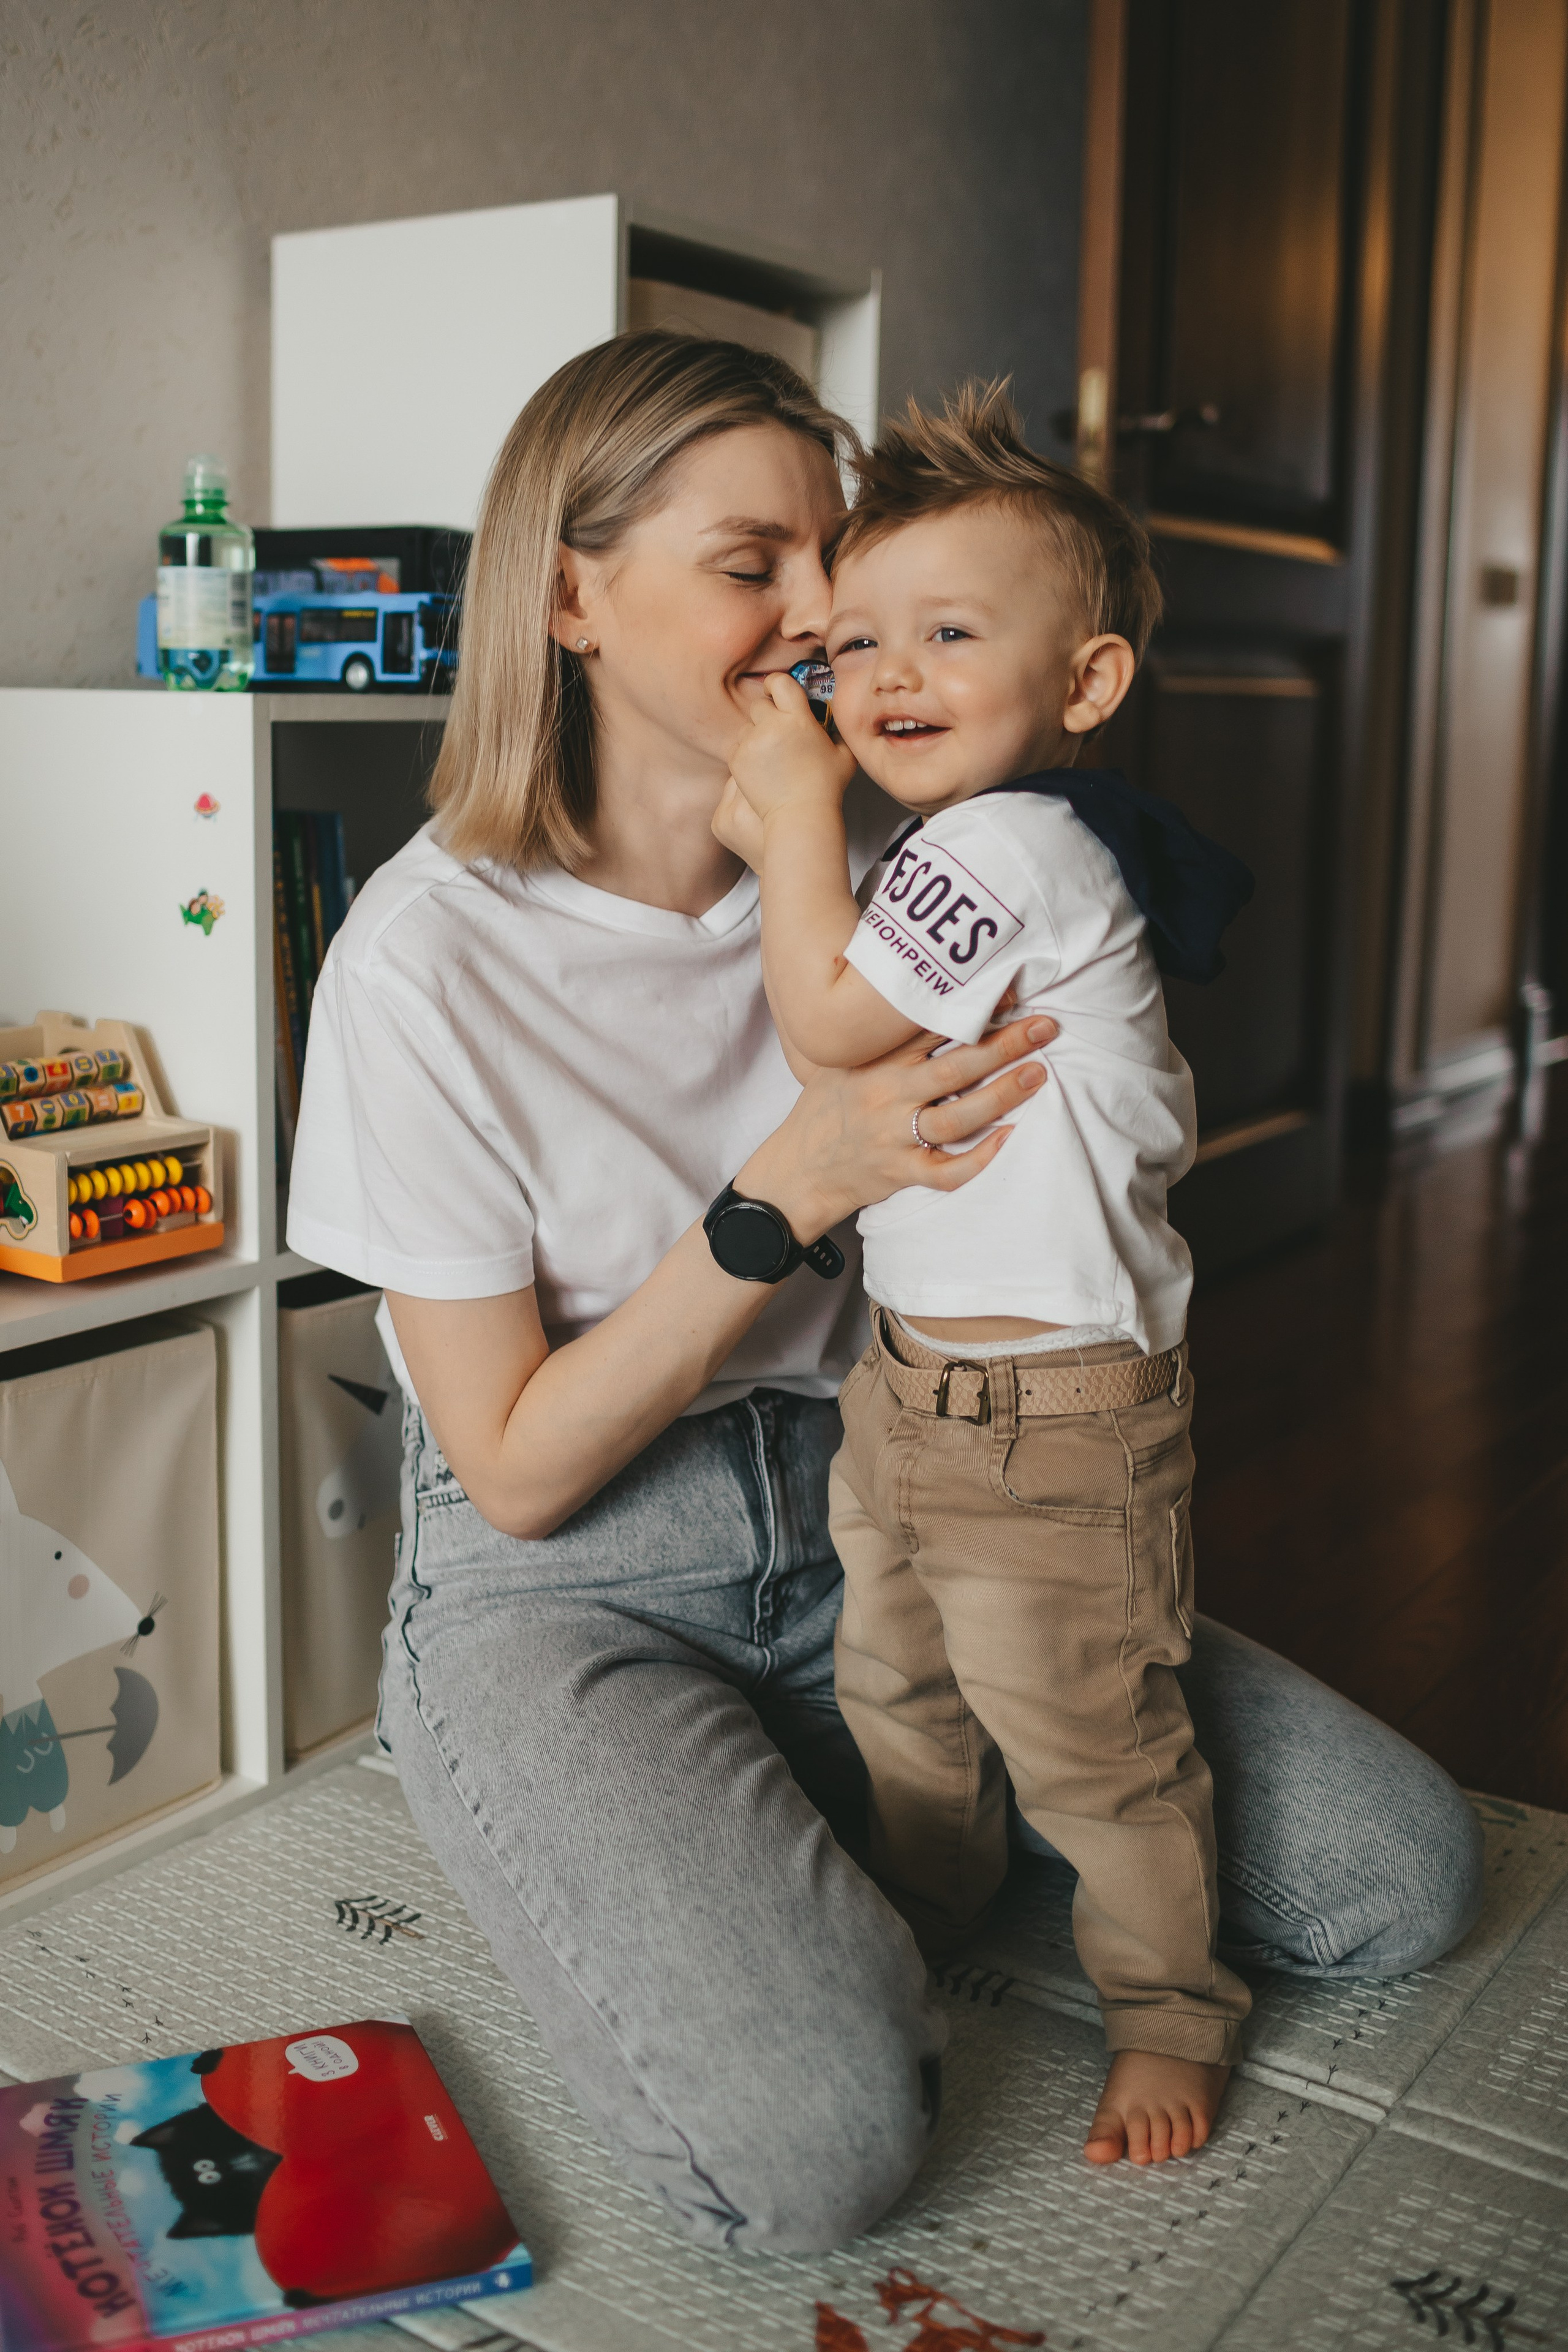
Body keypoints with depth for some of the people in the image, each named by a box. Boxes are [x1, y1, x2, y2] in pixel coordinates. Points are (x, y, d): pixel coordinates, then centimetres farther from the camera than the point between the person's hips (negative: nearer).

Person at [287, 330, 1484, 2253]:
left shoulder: (878, 864, -1)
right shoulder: (432, 960, -17)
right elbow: (516, 1472, -14)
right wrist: (791, 1190, -24)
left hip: (865, 1533, 5)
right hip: (563, 1597, -5)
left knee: (1403, 1875, -5)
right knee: (812, 2140, -29)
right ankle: (640, 1852, 2)